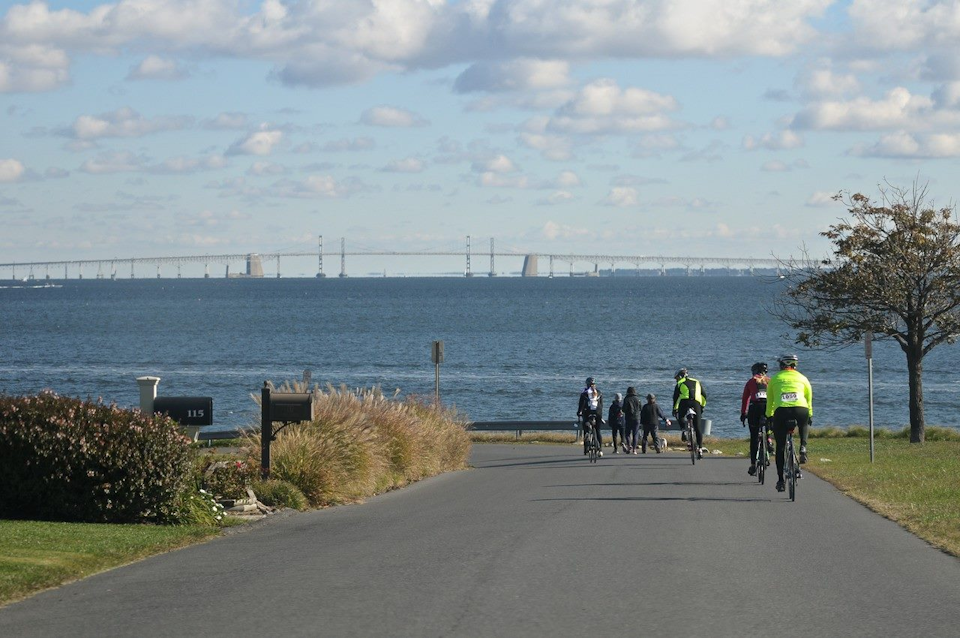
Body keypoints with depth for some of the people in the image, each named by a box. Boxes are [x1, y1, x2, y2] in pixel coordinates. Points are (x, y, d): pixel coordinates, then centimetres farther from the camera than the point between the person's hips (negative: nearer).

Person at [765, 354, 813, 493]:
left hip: (781, 411, -1)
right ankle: (803, 447, 11)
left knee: (780, 447, 11)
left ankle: (780, 480, 7)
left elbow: (769, 401, 27)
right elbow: (809, 399, 27)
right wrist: (810, 415, 41)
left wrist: (768, 416, 42)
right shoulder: (802, 378, 21)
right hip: (801, 410, 1)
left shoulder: (774, 379, 21)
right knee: (804, 423, 37)